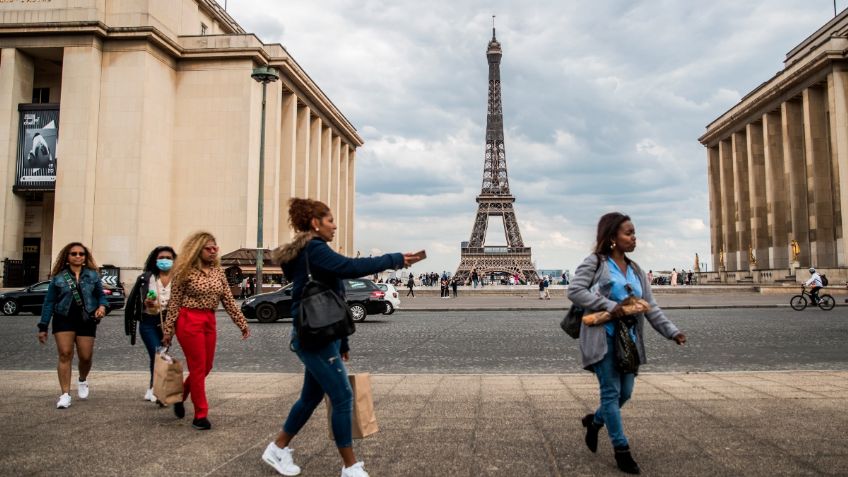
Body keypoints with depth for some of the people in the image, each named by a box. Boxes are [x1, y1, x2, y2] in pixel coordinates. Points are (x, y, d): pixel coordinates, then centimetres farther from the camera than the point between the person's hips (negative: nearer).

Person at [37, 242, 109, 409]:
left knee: (86, 357, 2)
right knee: (65, 355, -8)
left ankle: (82, 380, 35)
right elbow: (49, 302, 5)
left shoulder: (93, 275, 5)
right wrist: (43, 326, 3)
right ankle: (65, 395, -3)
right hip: (64, 320, -1)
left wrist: (102, 306, -13)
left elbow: (101, 295, 11)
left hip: (86, 321, 1)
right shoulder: (58, 277, 2)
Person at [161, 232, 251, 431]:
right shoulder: (186, 271, -8)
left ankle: (180, 395, 37)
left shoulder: (218, 271, 7)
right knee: (198, 368, -2)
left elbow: (228, 300, 7)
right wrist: (167, 330, -6)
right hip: (189, 321, -6)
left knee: (206, 367, 12)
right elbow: (174, 303, -5)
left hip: (209, 321, 6)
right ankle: (201, 415, 8)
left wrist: (242, 323, 4)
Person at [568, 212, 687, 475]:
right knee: (611, 391, -3)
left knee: (625, 392, 9)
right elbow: (575, 291, -17)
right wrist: (610, 306, -21)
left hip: (628, 338, 7)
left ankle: (594, 420, 35)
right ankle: (621, 449, 9)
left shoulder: (635, 270, 13)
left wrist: (671, 331, -2)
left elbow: (650, 307, 10)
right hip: (603, 337, -6)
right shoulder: (595, 263, -6)